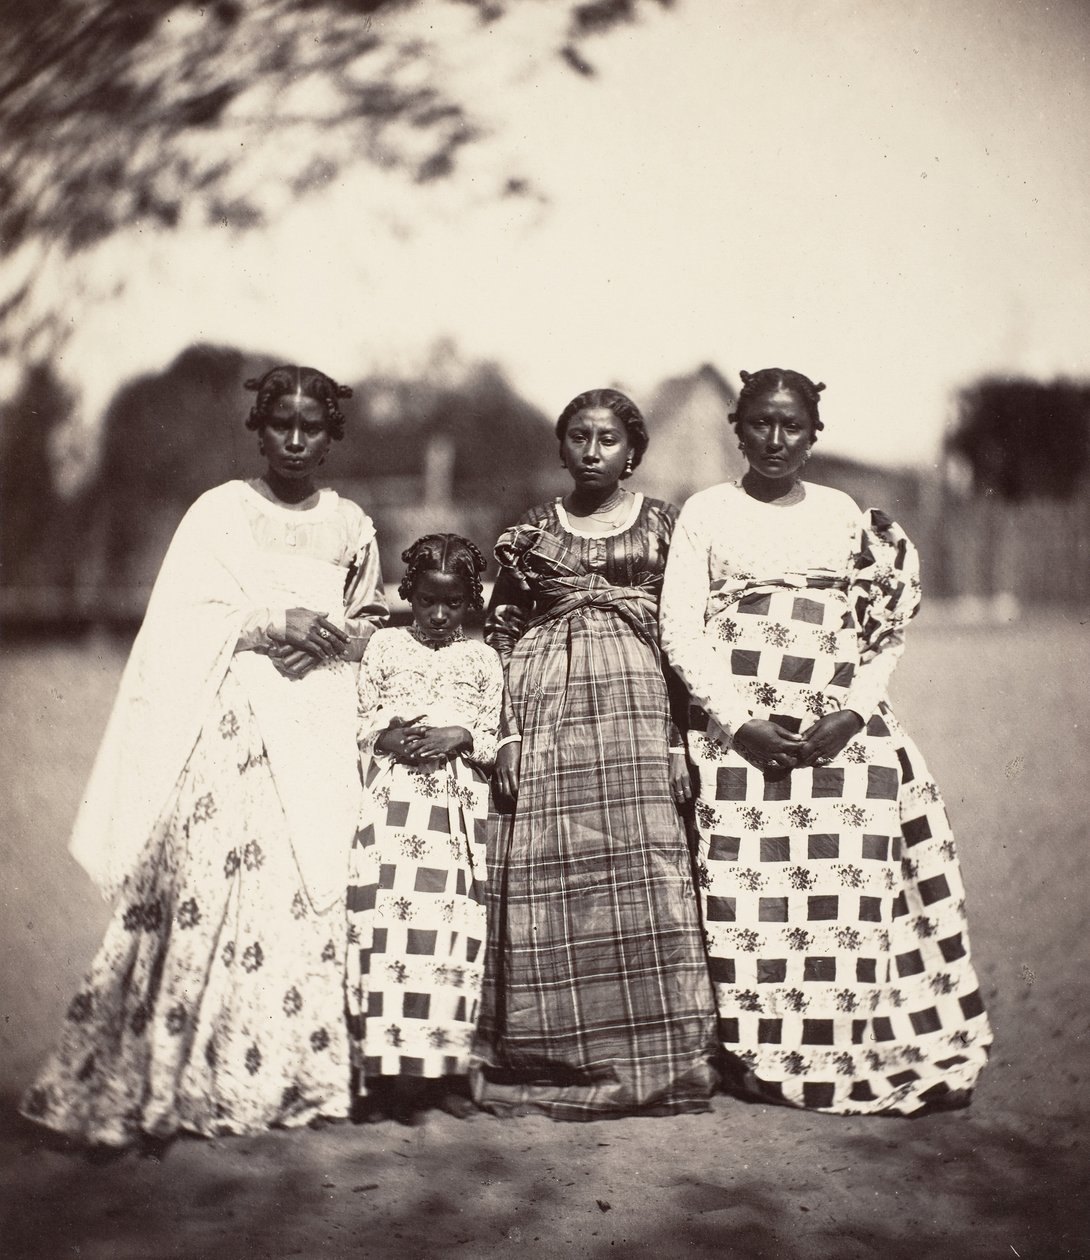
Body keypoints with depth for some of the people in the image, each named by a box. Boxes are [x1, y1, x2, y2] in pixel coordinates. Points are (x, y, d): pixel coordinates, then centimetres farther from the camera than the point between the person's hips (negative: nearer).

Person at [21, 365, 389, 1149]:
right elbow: (188, 617, -1)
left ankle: (302, 1072, 4)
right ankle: (182, 1077, -6)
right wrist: (276, 621, -13)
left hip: (322, 723, 3)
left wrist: (333, 634, -1)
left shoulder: (351, 526, 14)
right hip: (232, 714, -3)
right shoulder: (219, 511, 6)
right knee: (210, 878, -12)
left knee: (314, 888, -4)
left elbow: (369, 625, 20)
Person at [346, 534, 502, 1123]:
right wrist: (390, 737, -8)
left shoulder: (482, 659, 12)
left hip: (457, 809, 1)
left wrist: (459, 737, -9)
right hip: (392, 800, -1)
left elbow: (494, 739, 11)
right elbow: (358, 721, 12)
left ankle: (442, 1069, 6)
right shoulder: (384, 646, 11)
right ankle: (387, 1074, -6)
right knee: (387, 925, -10)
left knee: (451, 931, -3)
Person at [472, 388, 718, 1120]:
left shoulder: (662, 526, 11)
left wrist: (683, 735, -2)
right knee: (548, 875, -3)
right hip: (548, 709, 1)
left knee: (641, 874, -6)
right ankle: (553, 1062, 6)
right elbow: (501, 637, 11)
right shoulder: (531, 533, 13)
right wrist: (506, 736, 0)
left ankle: (657, 1061, 3)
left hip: (638, 704, -1)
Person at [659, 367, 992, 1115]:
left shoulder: (845, 515, 14)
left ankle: (855, 1058, 5)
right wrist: (739, 721, -11)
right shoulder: (706, 513, 8)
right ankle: (754, 1058, 5)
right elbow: (681, 629, 0)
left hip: (842, 734, 2)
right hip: (737, 730, -2)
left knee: (849, 884, -3)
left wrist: (852, 713, -7)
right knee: (745, 891, -6)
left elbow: (887, 632, 10)